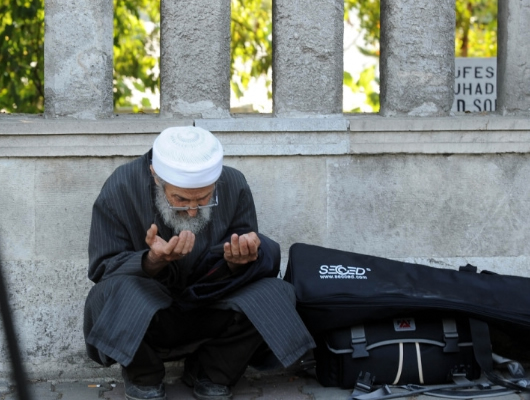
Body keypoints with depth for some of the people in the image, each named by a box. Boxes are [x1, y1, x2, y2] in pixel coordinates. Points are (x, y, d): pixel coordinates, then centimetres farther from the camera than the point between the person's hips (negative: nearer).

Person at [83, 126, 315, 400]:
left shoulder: (234, 186, -13)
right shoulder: (120, 191, -19)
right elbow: (103, 268, -15)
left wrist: (237, 262, -31)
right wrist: (152, 261, -36)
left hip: (209, 311, 3)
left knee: (275, 295, -23)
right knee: (118, 293, -36)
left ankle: (211, 376, 3)